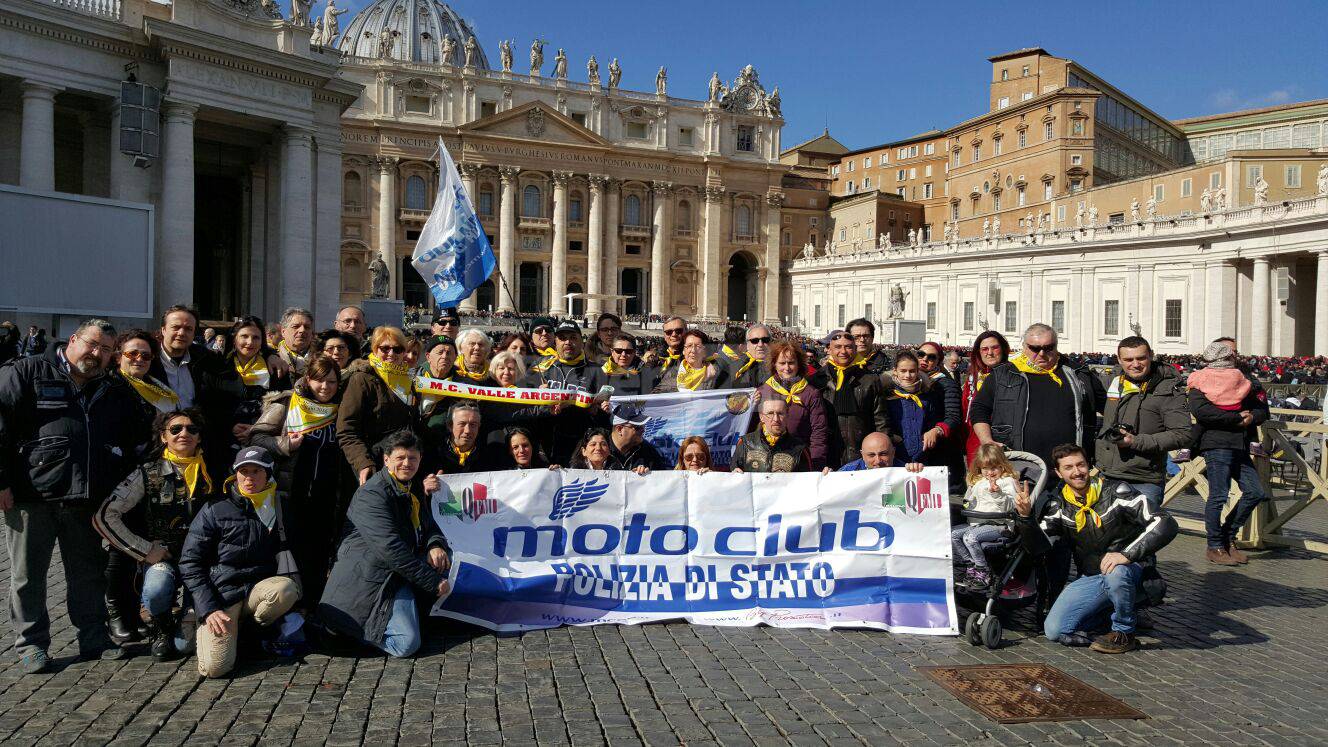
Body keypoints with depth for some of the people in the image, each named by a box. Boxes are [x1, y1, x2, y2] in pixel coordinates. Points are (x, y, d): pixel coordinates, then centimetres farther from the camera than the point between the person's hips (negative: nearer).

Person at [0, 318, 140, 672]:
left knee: (88, 572, 12)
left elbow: (130, 444, 19)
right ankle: (31, 644, 17)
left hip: (86, 499, 4)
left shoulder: (116, 393, 12)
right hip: (31, 496, -4)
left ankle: (94, 638, 22)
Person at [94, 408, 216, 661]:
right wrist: (145, 550, -12)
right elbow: (104, 517, -7)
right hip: (162, 556, -1)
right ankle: (162, 626, 1)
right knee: (156, 592, -35)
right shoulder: (149, 473, -3)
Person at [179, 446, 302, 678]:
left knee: (285, 590, -34)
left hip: (258, 589, 2)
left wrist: (292, 581, 0)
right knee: (215, 667, -22)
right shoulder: (215, 510, -2)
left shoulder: (281, 505, 8)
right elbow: (190, 563, -2)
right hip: (220, 593, -2)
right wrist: (208, 609, -10)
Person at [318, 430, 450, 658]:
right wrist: (433, 581, -22)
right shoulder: (372, 494, -15)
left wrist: (435, 545, -6)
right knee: (406, 644, -22)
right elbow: (390, 548, -23)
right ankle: (343, 624, -1)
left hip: (400, 574, 9)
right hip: (370, 578, -9)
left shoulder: (413, 491, 15)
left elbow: (430, 526, 22)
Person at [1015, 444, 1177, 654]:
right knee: (1054, 630, -11)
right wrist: (1026, 516, -28)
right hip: (1090, 578, 4)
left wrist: (1127, 554, -32)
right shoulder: (1059, 503, 2)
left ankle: (1124, 633, -12)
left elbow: (1165, 524, -22)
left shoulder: (1114, 492, -14)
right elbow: (1038, 543, -8)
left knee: (1116, 573, -40)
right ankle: (1110, 610, 15)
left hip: (1131, 570, -4)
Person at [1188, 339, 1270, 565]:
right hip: (1216, 444, -7)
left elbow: (1263, 411, 14)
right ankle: (1215, 547, 3)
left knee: (1255, 493, 4)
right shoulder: (1201, 382, 0)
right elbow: (1201, 411, -16)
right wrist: (1237, 417, -14)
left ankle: (1227, 538, 17)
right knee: (1219, 496, -7)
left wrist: (1252, 417, -10)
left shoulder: (1244, 381, 20)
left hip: (1240, 446, 7)